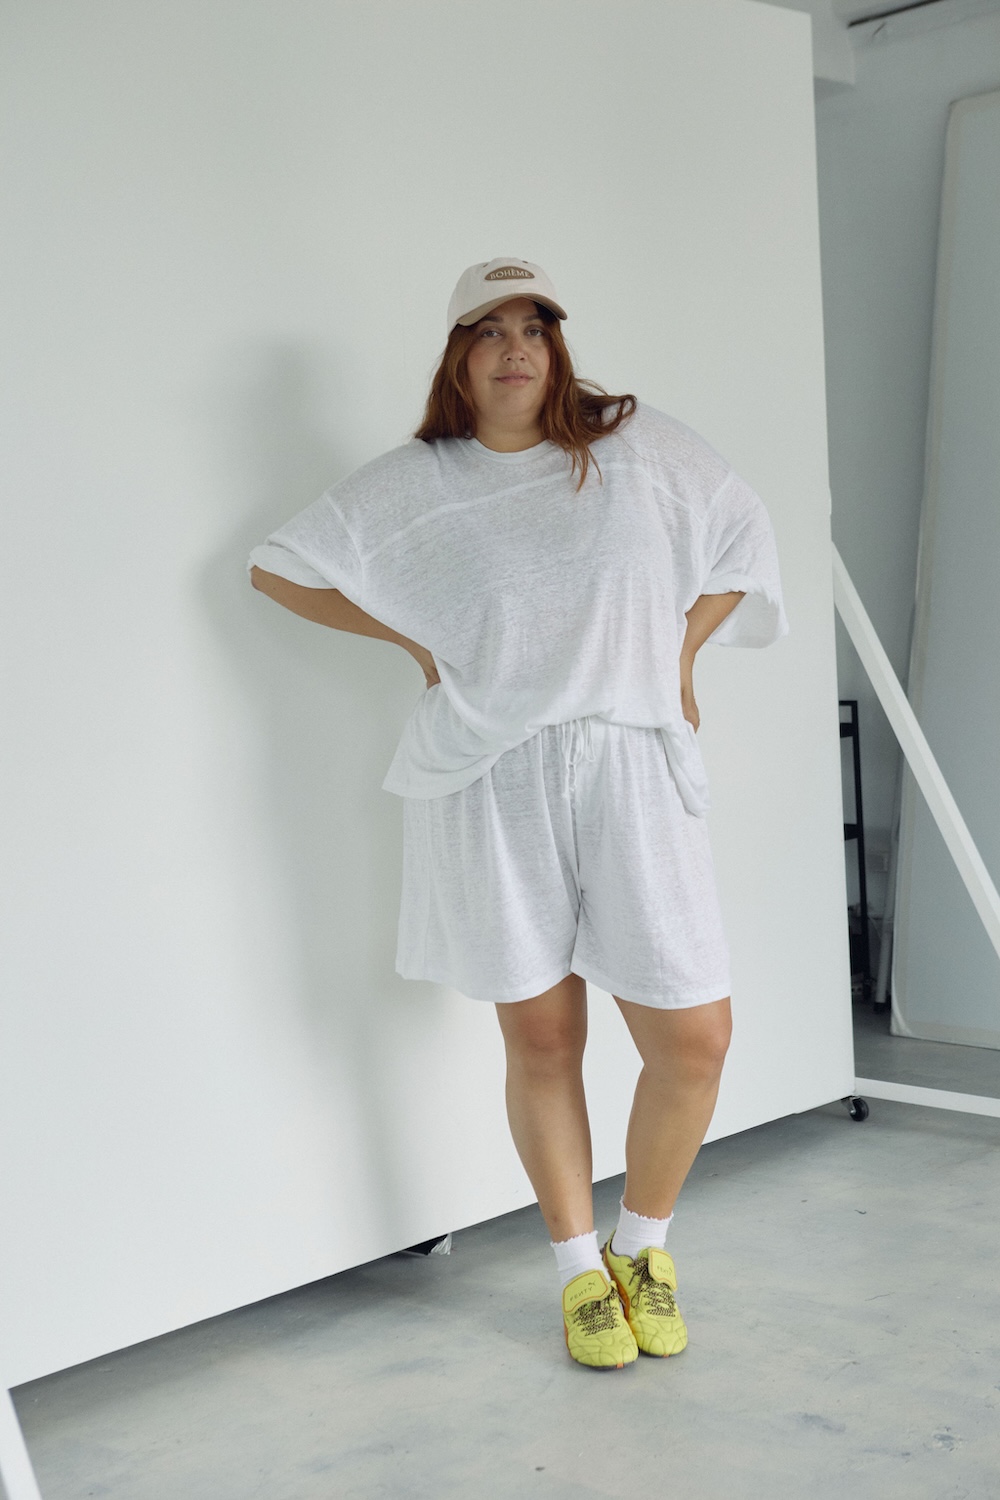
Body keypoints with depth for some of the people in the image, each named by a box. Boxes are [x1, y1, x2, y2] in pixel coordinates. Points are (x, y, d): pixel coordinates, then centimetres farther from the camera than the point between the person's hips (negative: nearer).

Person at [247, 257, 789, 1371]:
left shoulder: (640, 447, 8)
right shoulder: (409, 487, 6)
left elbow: (743, 540, 20)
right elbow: (279, 567, 14)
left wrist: (682, 653, 9)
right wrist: (414, 637, 7)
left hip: (630, 768, 1)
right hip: (492, 786, 0)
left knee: (693, 1034, -4)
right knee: (541, 1038, 6)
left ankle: (644, 1246, 22)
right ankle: (582, 1273, 25)